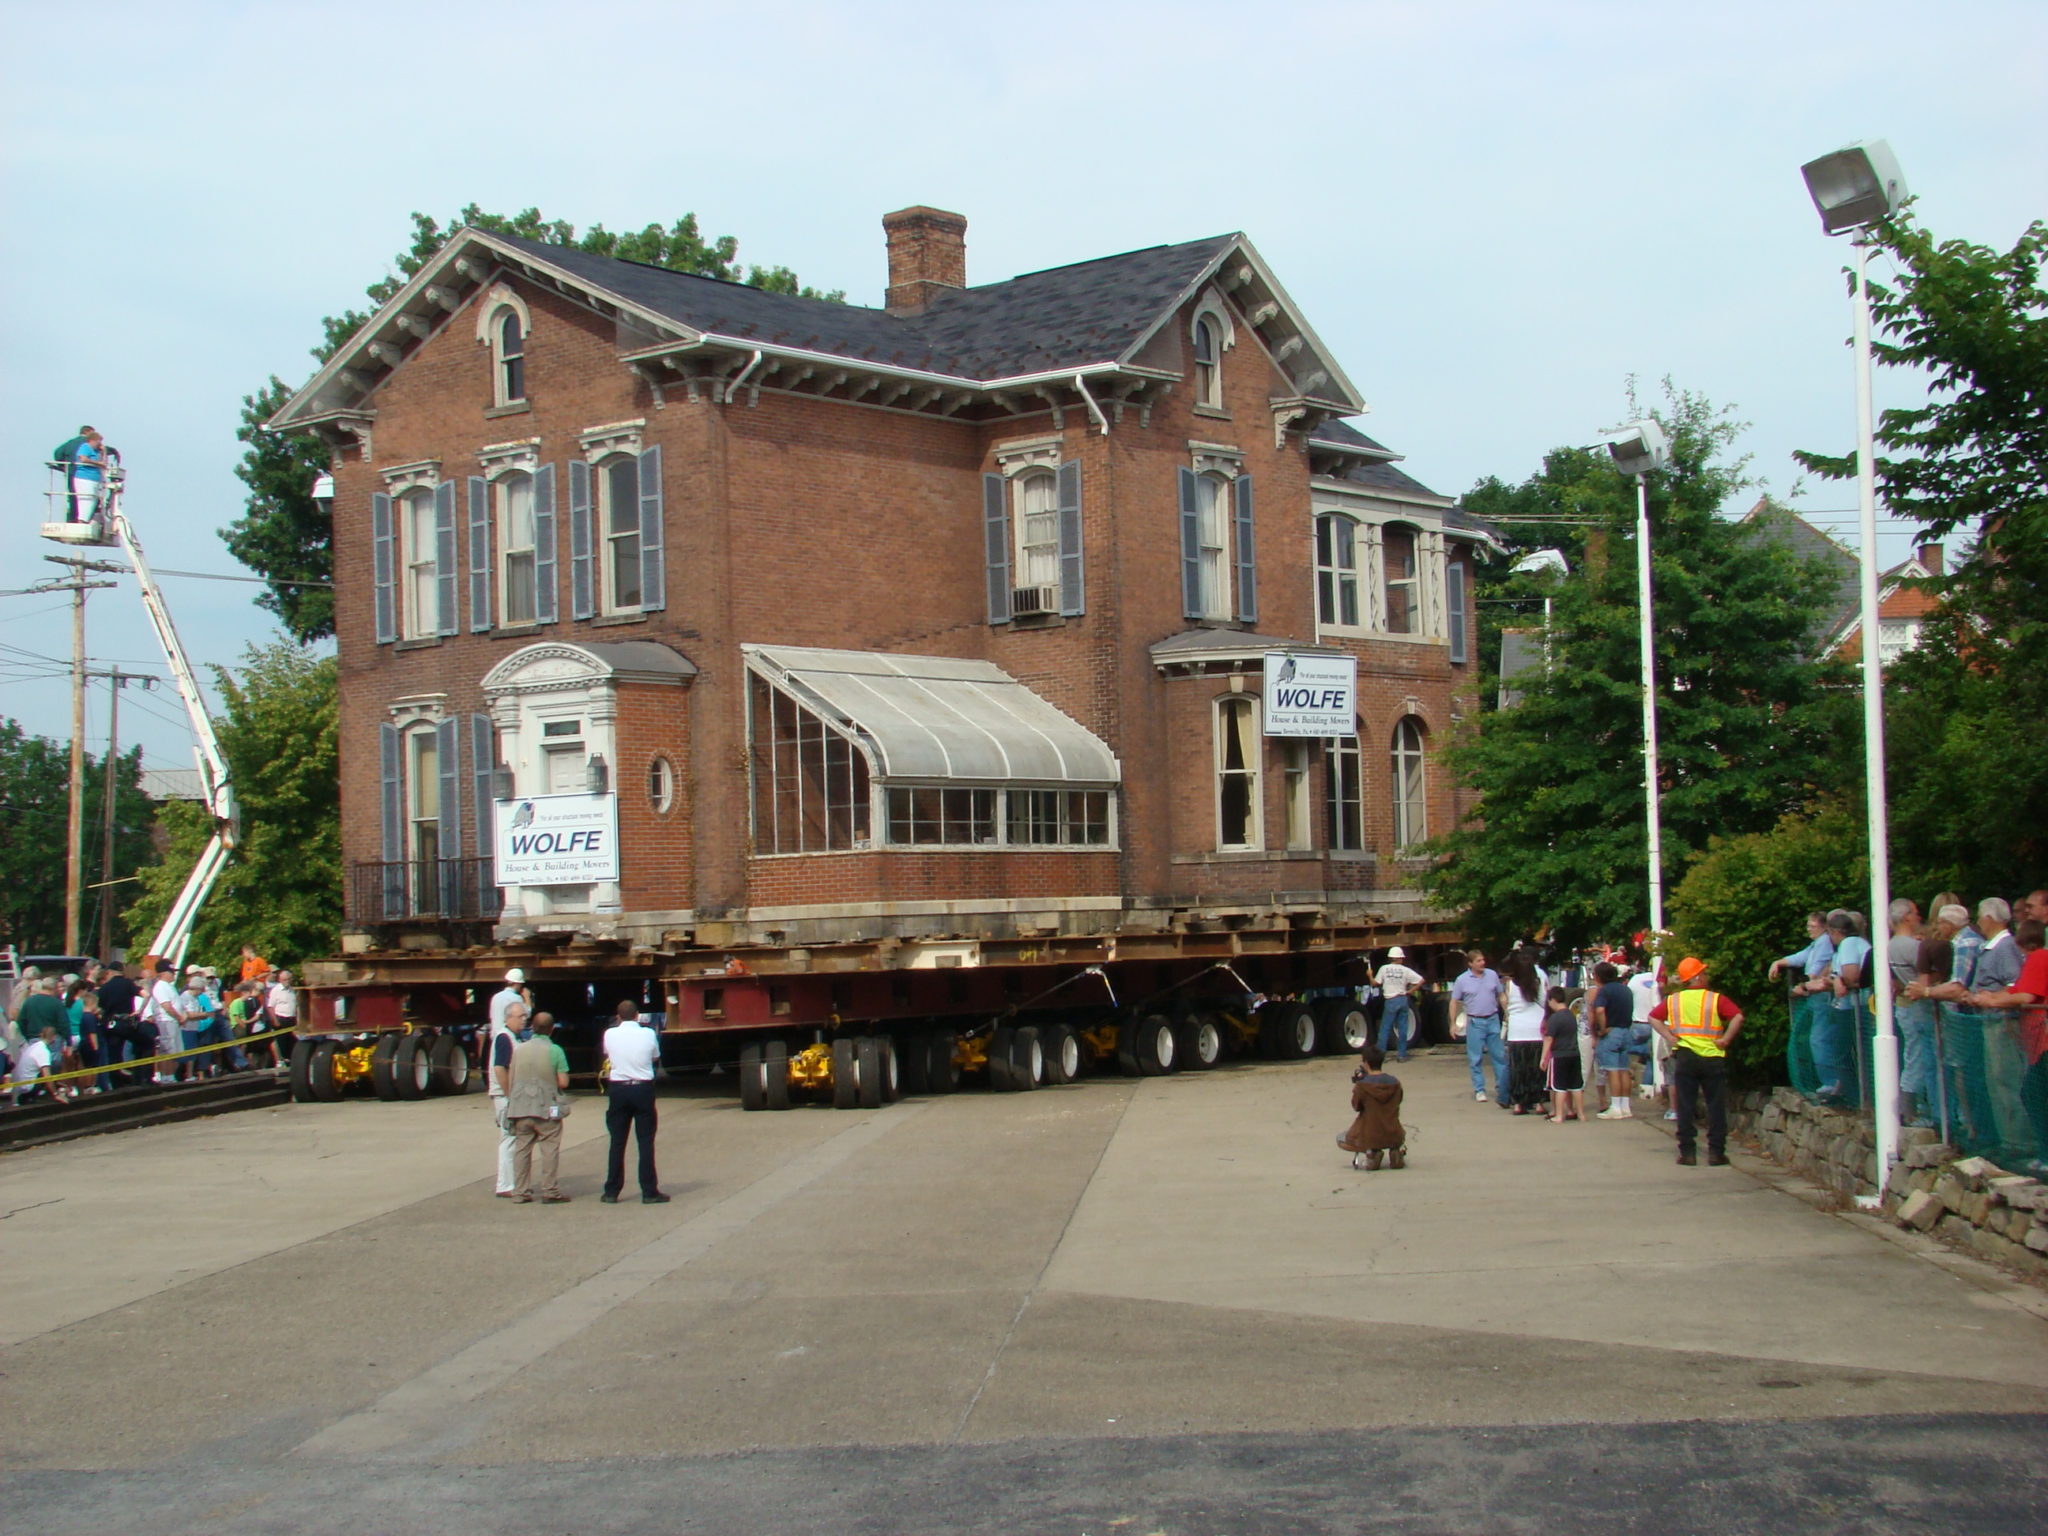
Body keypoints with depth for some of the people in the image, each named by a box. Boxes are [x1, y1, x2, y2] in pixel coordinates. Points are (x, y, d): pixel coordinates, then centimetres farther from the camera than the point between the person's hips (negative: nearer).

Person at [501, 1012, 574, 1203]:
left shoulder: (519, 1050, 5)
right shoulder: (555, 1051, -7)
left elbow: (509, 1079, 7)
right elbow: (563, 1082, -10)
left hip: (520, 1108, 4)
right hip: (546, 1108, -4)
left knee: (521, 1149, 8)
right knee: (549, 1150, 1)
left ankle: (522, 1192, 9)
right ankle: (550, 1192, 0)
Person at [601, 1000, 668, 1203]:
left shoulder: (610, 1034, -4)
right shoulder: (649, 1034, -7)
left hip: (618, 1089, 1)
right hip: (643, 1089, -1)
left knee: (617, 1142, 8)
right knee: (646, 1142, 3)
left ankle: (612, 1192, 11)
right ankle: (649, 1192, 3)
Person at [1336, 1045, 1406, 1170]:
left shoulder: (1362, 1085, -17)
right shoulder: (1395, 1082, -5)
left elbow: (1356, 1107, -5)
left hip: (1369, 1137, -4)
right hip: (1394, 1137, 4)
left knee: (1341, 1140, 25)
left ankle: (1372, 1152, 0)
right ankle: (1396, 1150, 7)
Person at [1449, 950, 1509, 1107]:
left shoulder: (1492, 975, 3)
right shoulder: (1462, 980, -4)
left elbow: (1502, 996, 11)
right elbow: (1454, 1002, 1)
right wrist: (1453, 1023, -3)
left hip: (1493, 1020, 2)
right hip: (1475, 1022, -2)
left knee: (1500, 1055, 4)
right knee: (1476, 1058, 1)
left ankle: (1503, 1089, 13)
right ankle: (1479, 1090, 10)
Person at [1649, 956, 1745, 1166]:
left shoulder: (1672, 1001, 6)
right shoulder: (1715, 999, -4)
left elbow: (1653, 1017, 4)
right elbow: (1737, 1017, -16)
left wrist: (1670, 1037, 1)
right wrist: (1725, 1040, -9)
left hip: (1684, 1057, 2)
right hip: (1712, 1057, -2)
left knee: (1686, 1107, 5)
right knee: (1716, 1107, 5)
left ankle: (1687, 1153, 3)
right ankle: (1716, 1152, 4)